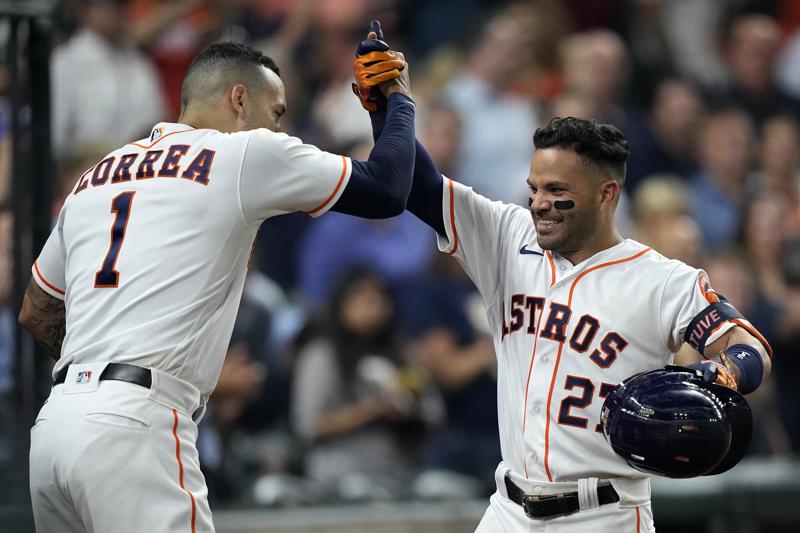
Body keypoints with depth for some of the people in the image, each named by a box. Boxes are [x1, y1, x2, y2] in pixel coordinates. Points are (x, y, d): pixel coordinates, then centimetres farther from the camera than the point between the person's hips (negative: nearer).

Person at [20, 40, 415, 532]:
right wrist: (399, 100, 26)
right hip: (133, 429, -7)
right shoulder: (250, 154, 3)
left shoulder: (95, 177, 21)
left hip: (53, 424, 7)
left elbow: (36, 316, 29)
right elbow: (387, 190, 8)